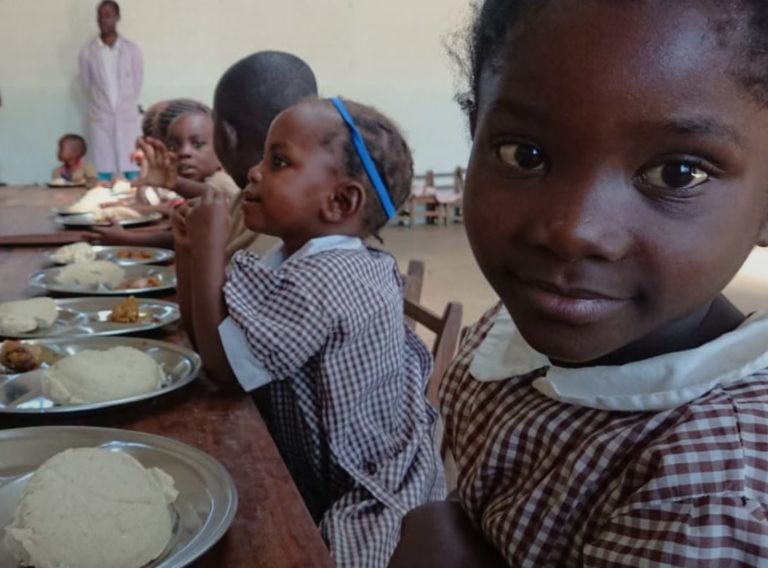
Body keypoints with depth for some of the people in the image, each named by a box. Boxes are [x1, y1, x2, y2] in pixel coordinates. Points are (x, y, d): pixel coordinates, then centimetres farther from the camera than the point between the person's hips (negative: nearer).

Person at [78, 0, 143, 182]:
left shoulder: (131, 49, 2)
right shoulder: (88, 52, 1)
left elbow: (137, 81, 9)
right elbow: (87, 83, 11)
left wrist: (125, 104, 12)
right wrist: (103, 104, 12)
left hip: (128, 117, 0)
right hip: (100, 118, 0)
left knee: (133, 173, -3)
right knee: (103, 174, -1)